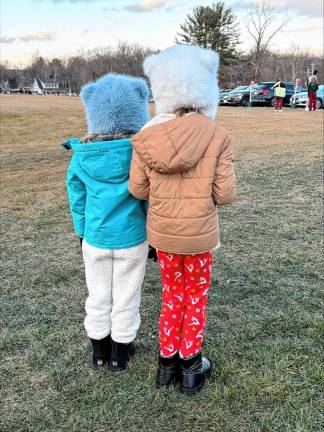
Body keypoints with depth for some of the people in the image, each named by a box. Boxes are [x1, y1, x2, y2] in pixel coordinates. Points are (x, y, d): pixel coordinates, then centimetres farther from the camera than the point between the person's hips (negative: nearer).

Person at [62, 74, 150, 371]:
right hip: (131, 239, -2)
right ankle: (120, 354, 32)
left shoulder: (81, 155, -7)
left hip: (95, 239, 3)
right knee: (126, 299, 15)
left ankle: (100, 352, 37)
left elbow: (77, 199, 2)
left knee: (98, 297, 19)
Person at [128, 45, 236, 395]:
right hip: (199, 234, -2)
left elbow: (138, 189, -5)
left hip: (161, 232, 2)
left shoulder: (147, 137, -11)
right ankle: (190, 367, 32)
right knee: (196, 298, 18)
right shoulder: (217, 136, -15)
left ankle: (167, 363, 34)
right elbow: (224, 194, -13)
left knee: (171, 295, 22)